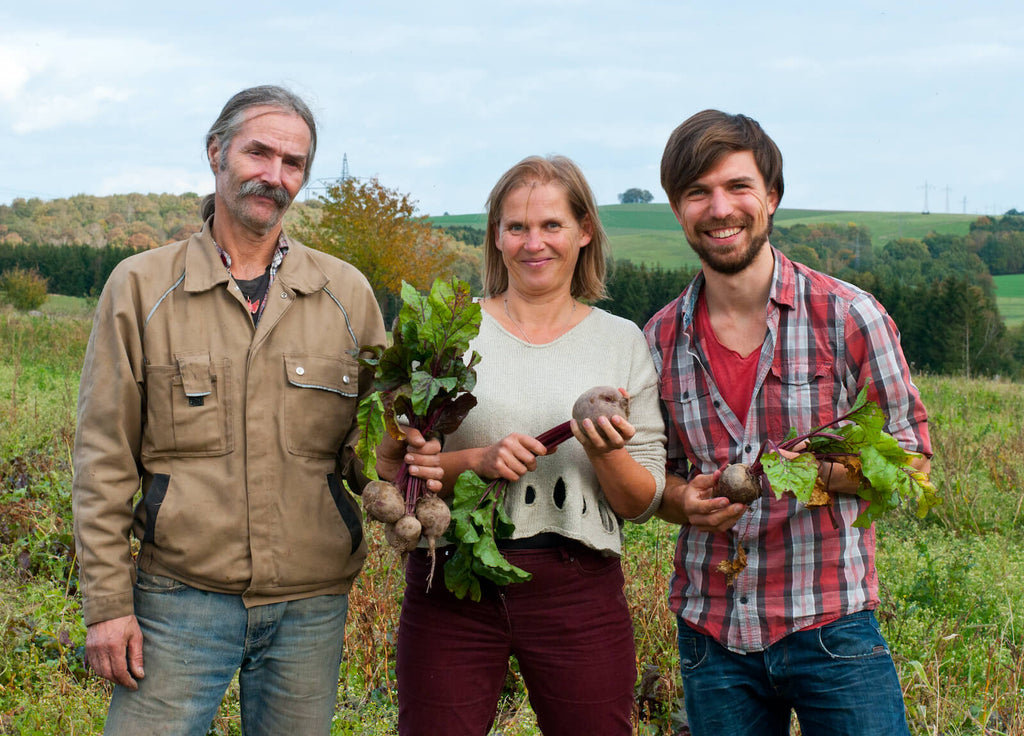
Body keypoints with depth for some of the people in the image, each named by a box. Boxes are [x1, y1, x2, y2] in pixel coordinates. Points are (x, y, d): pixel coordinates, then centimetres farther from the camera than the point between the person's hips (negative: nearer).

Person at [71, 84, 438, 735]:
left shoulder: (347, 293, 7)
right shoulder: (141, 286, 2)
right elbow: (104, 458, 0)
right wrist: (107, 602, -5)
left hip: (311, 607, 2)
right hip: (179, 599, -2)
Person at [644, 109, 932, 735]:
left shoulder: (848, 316, -4)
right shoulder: (662, 338, 4)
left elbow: (912, 454, 0)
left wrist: (823, 470, -18)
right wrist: (686, 501, -8)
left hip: (831, 625, -2)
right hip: (710, 630, 3)